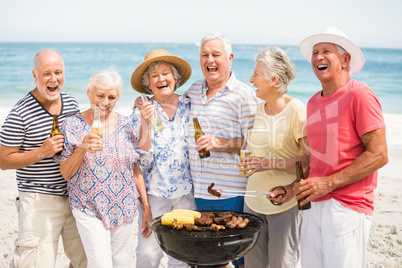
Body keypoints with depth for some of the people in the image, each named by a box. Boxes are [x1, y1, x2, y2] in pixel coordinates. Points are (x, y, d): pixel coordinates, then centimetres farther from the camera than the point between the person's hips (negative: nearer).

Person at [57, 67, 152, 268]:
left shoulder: (126, 126, 4)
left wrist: (146, 207, 6)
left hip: (125, 208, 3)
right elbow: (65, 173, -3)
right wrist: (82, 149, -21)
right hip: (89, 208, -3)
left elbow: (135, 169, 8)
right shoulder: (73, 125, -3)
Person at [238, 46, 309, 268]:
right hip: (254, 202, 6)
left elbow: (311, 160, -16)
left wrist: (269, 163, -23)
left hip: (286, 204, -6)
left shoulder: (297, 111, -11)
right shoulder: (258, 110, 10)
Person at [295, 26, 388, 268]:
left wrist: (330, 183, -17)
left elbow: (379, 155, -14)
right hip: (316, 205, 7)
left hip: (347, 207, -7)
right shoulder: (313, 103, 14)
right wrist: (296, 187, 9)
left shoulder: (360, 95, -10)